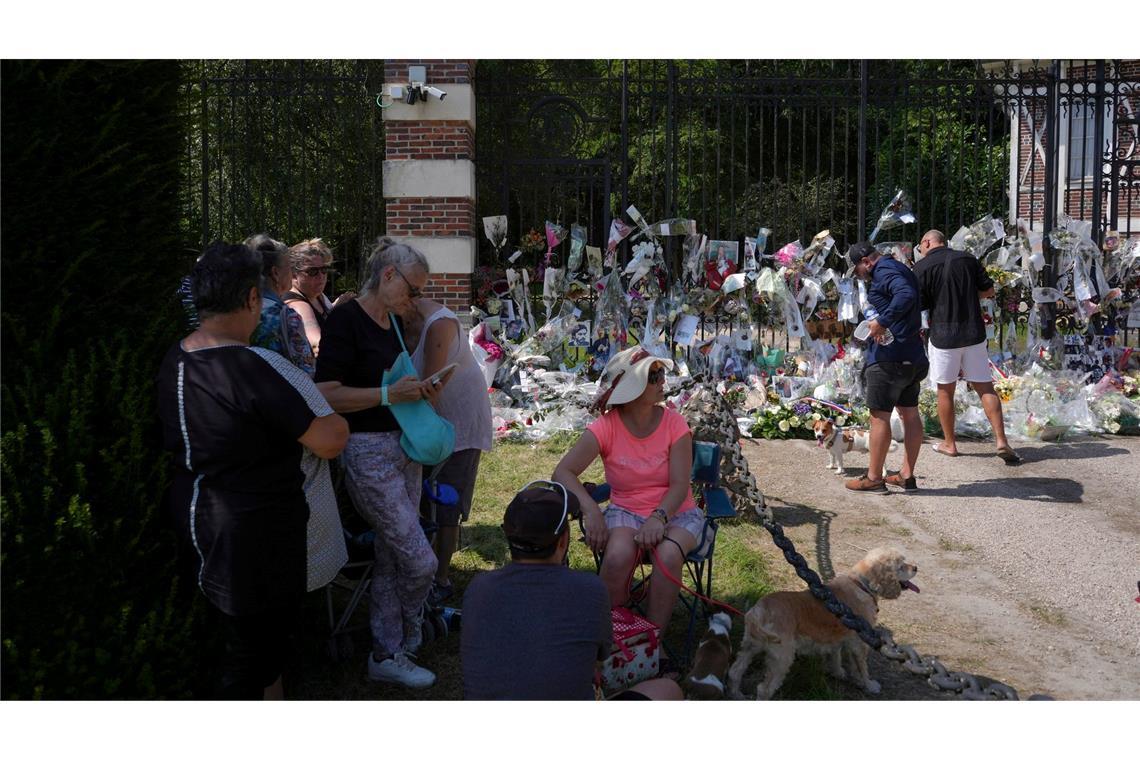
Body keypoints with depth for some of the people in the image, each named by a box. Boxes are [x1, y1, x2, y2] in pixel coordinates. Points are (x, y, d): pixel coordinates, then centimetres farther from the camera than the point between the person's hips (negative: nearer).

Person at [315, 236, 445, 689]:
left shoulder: (395, 321, 13)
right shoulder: (345, 319, -13)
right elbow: (327, 396, -20)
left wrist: (419, 393, 8)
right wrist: (388, 394, -25)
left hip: (404, 445, 9)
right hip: (368, 452, -8)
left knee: (390, 560, 13)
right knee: (420, 562, -6)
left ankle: (386, 656, 23)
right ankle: (403, 644, 15)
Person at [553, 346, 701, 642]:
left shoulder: (673, 423, -8)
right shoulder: (607, 426, -9)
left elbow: (679, 485, -12)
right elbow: (563, 472, -15)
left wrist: (659, 518, -31)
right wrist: (591, 510, -30)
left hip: (675, 512, 0)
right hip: (626, 511, 0)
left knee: (668, 554, -34)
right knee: (618, 556, -33)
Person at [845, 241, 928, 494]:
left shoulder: (885, 271, -13)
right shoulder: (899, 270, 19)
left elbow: (906, 295, -30)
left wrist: (882, 322, -28)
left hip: (889, 356, -10)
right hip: (912, 356, 10)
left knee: (879, 415, -4)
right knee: (909, 413, 11)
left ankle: (873, 478, 0)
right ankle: (907, 475, 18)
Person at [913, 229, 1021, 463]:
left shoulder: (922, 266, -6)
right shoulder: (968, 258, 5)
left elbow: (918, 305, -7)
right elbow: (988, 290, 10)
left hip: (943, 335, -3)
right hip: (974, 332, 3)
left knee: (945, 391, 10)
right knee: (985, 387, 6)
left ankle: (949, 443, 18)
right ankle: (1001, 440, -2)